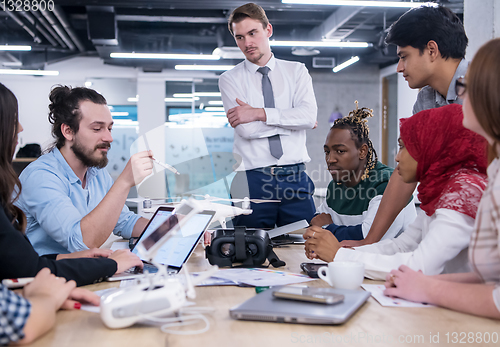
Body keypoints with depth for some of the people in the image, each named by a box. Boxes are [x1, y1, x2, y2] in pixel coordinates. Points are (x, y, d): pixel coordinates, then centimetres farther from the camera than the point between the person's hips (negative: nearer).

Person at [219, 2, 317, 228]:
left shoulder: (297, 71, 10)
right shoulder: (229, 79, 6)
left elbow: (309, 116, -7)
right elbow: (246, 129, -9)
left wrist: (259, 113, -12)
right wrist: (289, 119, -3)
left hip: (295, 178, 1)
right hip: (252, 182, -1)